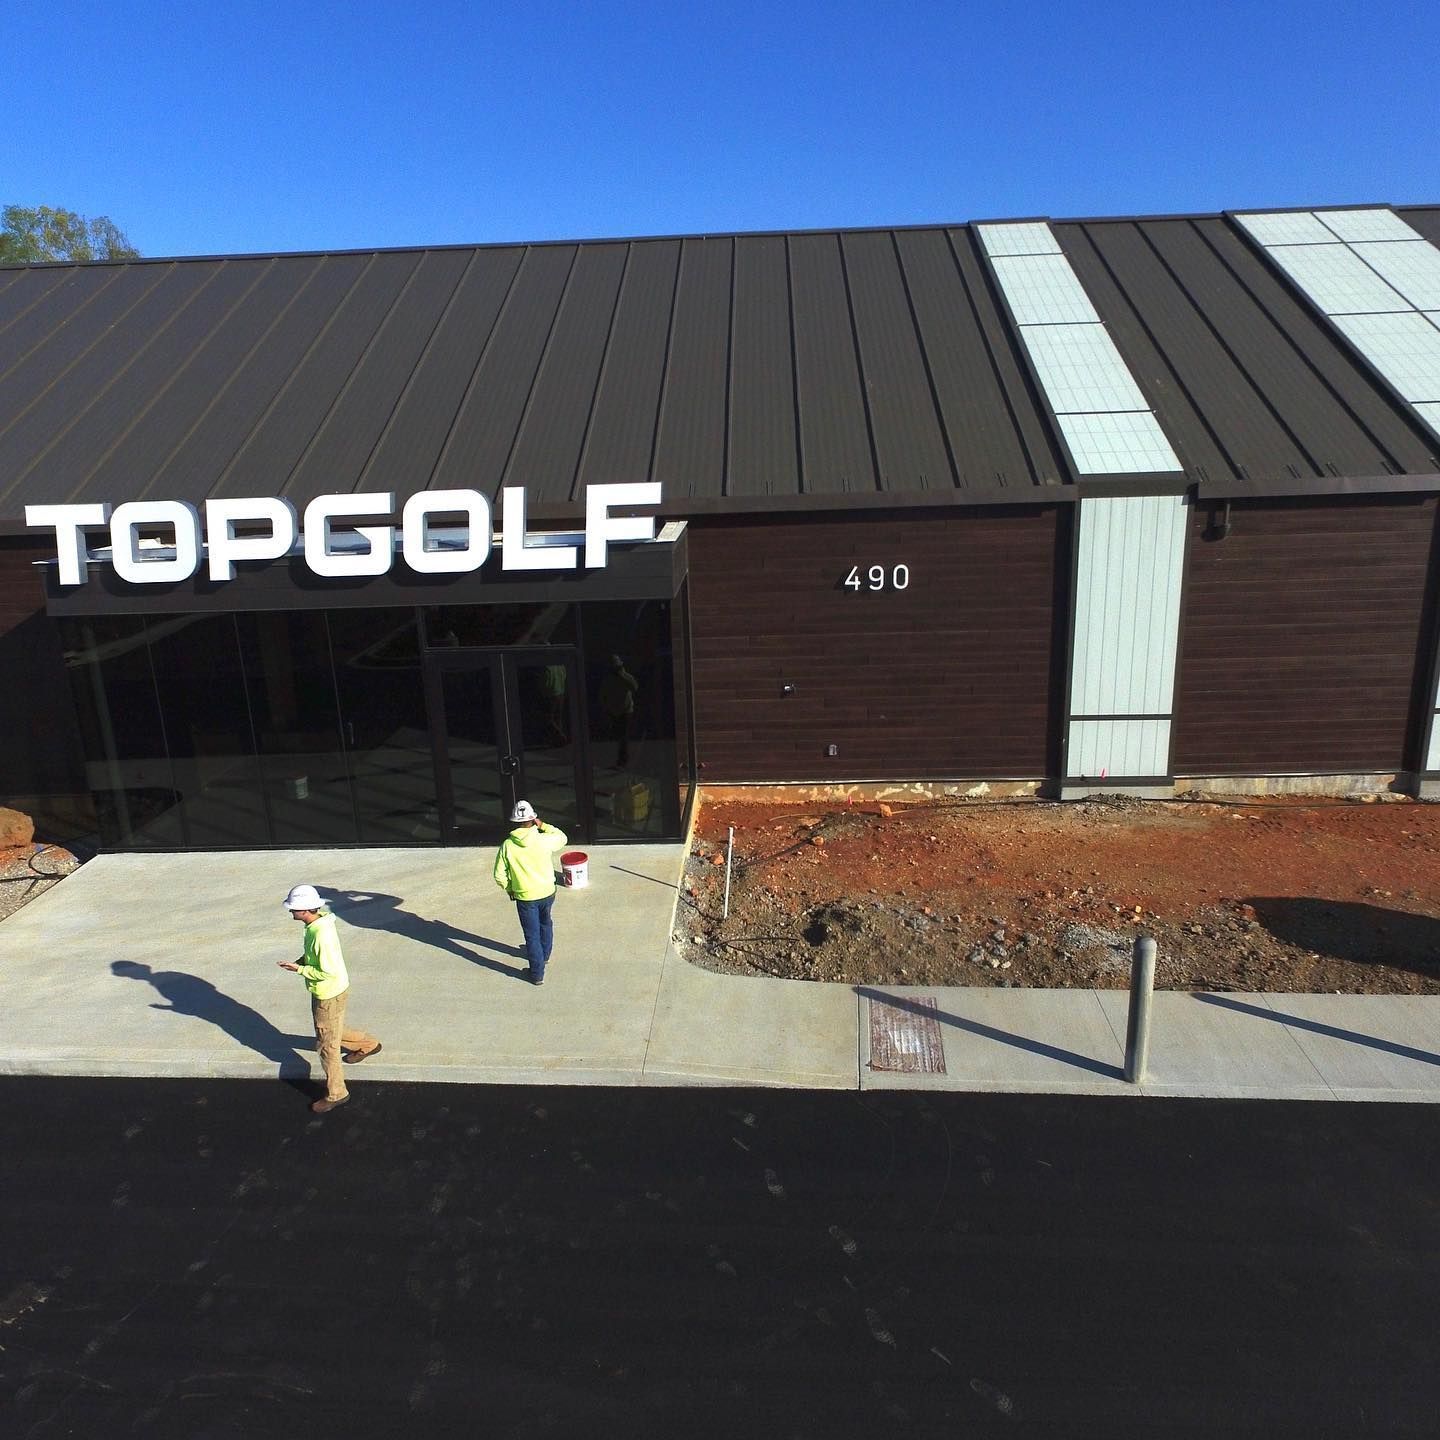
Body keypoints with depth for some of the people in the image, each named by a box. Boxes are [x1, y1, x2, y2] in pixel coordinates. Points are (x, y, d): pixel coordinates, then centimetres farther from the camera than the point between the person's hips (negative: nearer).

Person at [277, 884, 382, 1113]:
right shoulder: (318, 922, -4)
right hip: (323, 992, 9)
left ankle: (335, 1094, 24)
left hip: (330, 995, -9)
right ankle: (367, 1045, 46)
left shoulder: (322, 934, -32)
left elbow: (329, 972, -29)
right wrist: (300, 961, -2)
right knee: (325, 1034, 28)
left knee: (327, 1045, 8)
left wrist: (299, 969, -21)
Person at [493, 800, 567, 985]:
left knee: (532, 935, 10)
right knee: (545, 925, 28)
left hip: (525, 898, -2)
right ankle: (544, 956, 49)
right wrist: (542, 825, 2)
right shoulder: (544, 840, -18)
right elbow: (562, 838, 5)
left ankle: (537, 974, 17)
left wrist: (509, 889, 8)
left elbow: (500, 876, -9)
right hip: (547, 893, 2)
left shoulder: (507, 846, -16)